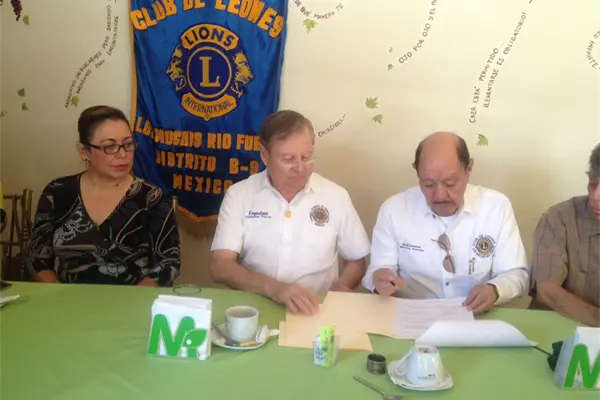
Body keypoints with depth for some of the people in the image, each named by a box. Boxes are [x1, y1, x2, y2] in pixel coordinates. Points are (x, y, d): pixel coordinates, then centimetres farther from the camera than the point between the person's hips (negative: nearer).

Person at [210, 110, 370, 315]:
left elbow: (356, 260, 13)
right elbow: (220, 267, -10)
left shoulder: (336, 196, 2)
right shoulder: (238, 195, -2)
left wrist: (339, 287, -8)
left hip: (315, 311, 1)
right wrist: (273, 288, -26)